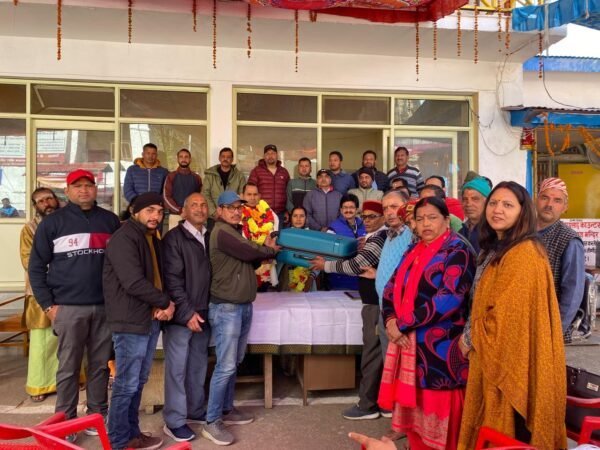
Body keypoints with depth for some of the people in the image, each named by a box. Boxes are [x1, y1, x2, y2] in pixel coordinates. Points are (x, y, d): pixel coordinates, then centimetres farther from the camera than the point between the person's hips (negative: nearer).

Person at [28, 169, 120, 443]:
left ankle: (98, 415, 25)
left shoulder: (110, 220, 7)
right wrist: (48, 305, -4)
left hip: (105, 306, 2)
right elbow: (36, 266, 2)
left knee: (101, 365, 11)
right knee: (68, 368, 5)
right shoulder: (53, 222, 1)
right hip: (69, 307, -2)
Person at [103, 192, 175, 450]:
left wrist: (163, 306, -2)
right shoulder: (123, 239, -13)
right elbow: (134, 282, -23)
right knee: (126, 384, 1)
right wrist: (165, 302, -11)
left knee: (138, 382, 16)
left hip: (151, 320, 9)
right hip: (131, 322, -8)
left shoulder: (154, 240, 15)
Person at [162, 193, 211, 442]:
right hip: (181, 316, -6)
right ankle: (174, 421, 15)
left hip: (202, 314, 6)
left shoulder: (210, 238, 11)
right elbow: (172, 279, -13)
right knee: (177, 369, 3)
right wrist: (187, 312, -16)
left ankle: (196, 411, 31)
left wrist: (202, 311, 6)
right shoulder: (174, 237, -8)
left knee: (198, 367, 16)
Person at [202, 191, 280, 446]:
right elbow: (251, 253, -19)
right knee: (226, 366, -6)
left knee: (234, 362, 15)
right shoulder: (222, 231, -13)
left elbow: (252, 259, 12)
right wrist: (270, 249, 1)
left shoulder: (237, 231, 17)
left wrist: (266, 249, -7)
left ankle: (226, 410, 28)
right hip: (226, 307, -9)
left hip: (243, 305, 9)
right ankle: (212, 422, 5)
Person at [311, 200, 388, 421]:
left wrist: (326, 265, -12)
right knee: (377, 353, 14)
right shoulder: (377, 237, 16)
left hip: (376, 304, -10)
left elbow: (355, 265, -22)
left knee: (371, 354, -3)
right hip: (376, 301, 10)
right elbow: (360, 263, 20)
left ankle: (367, 405, 6)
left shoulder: (380, 238, -17)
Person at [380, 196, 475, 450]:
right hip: (408, 342, 7)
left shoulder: (457, 251, -8)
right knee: (415, 409, 15)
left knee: (437, 414, 3)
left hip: (440, 345, -7)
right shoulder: (413, 251, 14)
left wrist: (403, 323, -16)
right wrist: (390, 321, -9)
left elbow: (449, 298, -19)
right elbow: (392, 288, 11)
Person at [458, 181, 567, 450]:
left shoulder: (523, 254, -19)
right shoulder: (496, 249, 12)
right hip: (495, 355, 9)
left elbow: (508, 315, -21)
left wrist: (469, 339, -7)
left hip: (510, 357, -9)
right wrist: (472, 337, 7)